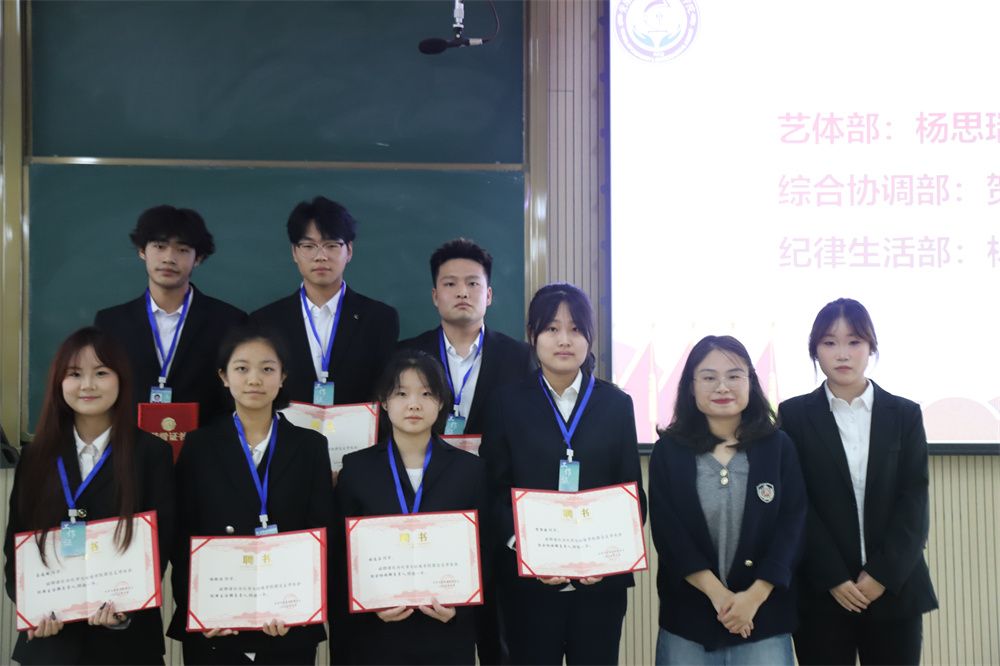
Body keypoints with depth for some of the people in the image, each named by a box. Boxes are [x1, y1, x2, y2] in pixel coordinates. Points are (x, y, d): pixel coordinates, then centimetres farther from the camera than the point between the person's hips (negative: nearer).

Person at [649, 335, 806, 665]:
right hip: (688, 615, 0)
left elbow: (792, 525, -3)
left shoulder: (779, 447, 2)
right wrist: (716, 592, -14)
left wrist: (754, 596, -12)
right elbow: (666, 531, -5)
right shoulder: (668, 451, 1)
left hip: (763, 614, 0)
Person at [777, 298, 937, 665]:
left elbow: (915, 500, 1)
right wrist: (833, 577, -12)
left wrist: (882, 574, -10)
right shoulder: (794, 415, 2)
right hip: (820, 591, -1)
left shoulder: (905, 414, 7)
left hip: (895, 587, 1)